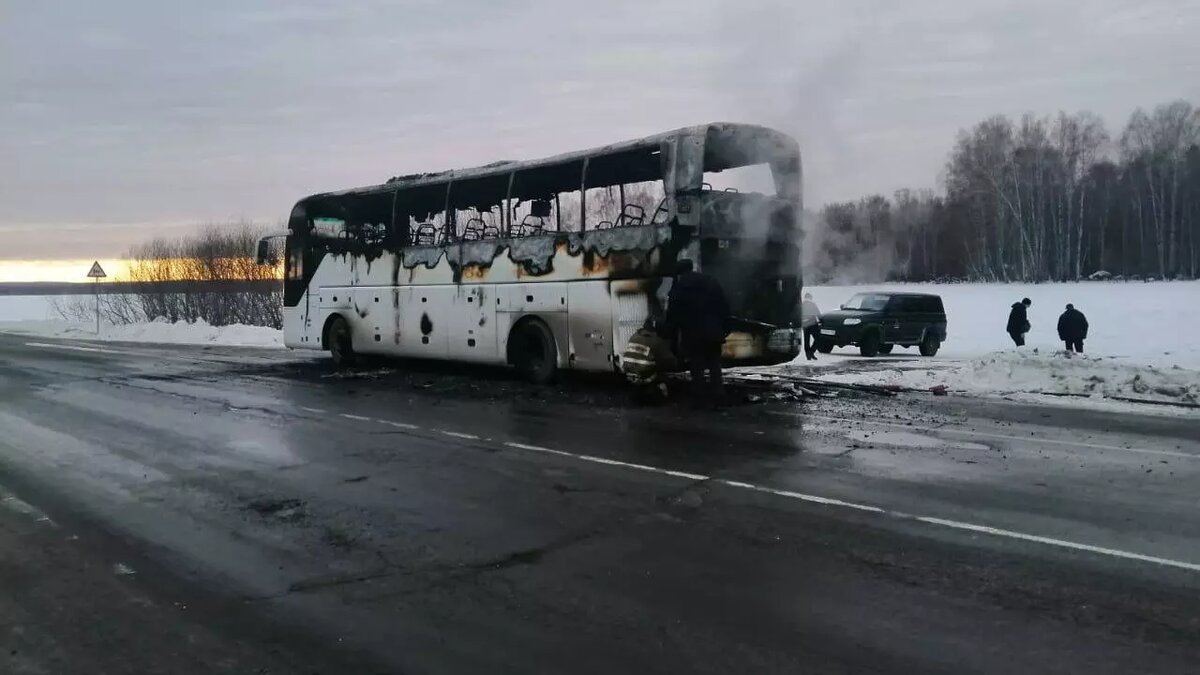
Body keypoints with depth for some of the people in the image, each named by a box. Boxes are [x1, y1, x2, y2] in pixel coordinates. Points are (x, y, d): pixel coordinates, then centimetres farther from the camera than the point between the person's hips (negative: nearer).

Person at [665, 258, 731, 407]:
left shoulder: (678, 288, 3)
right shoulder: (711, 282, 11)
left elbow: (672, 314, -3)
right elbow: (724, 306, 8)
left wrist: (672, 334, 3)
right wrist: (725, 328, 10)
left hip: (692, 333, -2)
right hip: (714, 331, 2)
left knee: (696, 366, 5)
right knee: (715, 364, 11)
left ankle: (700, 398, 3)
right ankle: (716, 397, 8)